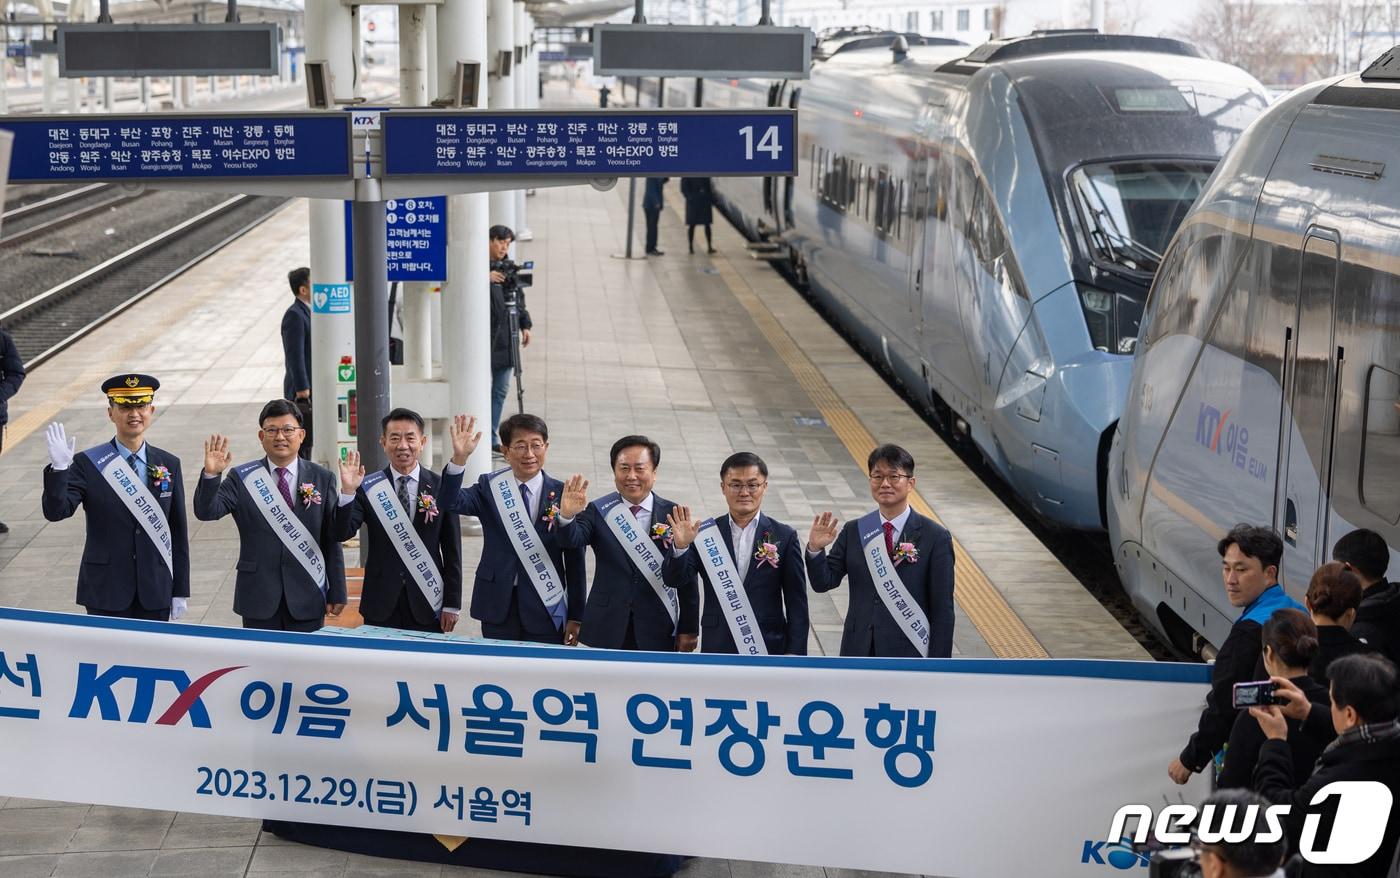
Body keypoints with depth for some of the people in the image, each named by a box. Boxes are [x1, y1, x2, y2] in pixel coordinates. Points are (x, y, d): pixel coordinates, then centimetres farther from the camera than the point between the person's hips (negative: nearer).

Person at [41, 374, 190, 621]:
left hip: (156, 594, 2)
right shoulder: (87, 464, -2)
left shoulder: (169, 465, 5)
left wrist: (180, 591, 6)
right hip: (106, 593, -2)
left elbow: (179, 532, 7)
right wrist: (59, 468, -29)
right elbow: (55, 512, -13)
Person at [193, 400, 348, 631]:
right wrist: (211, 474, -26)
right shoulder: (242, 478, 3)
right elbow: (206, 512, -8)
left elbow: (332, 541, 4)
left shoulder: (323, 479, 4)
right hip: (259, 599, 0)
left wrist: (337, 594, 2)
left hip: (308, 601, 0)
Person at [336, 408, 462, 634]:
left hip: (426, 605, 0)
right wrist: (347, 492, -22)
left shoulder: (441, 487, 0)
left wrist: (452, 604, 1)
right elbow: (343, 533, -8)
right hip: (381, 605, 0)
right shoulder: (368, 487, 1)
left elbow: (452, 551, 3)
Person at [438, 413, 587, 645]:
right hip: (498, 606, 1)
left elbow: (575, 560, 2)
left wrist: (576, 617, 2)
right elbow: (450, 501, -18)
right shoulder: (489, 487, 2)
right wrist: (459, 458, -33)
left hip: (546, 609, -1)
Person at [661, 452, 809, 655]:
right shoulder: (706, 533, 3)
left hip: (768, 651, -1)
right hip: (717, 649, 1)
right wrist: (680, 546, -23)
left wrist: (794, 652, -5)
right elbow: (674, 580, -4)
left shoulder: (784, 537, 1)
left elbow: (796, 602, 1)